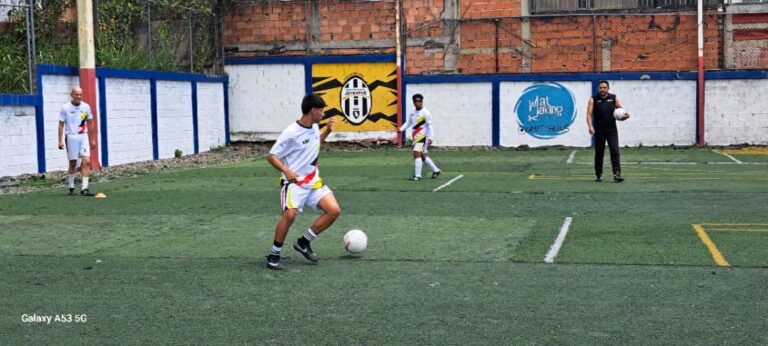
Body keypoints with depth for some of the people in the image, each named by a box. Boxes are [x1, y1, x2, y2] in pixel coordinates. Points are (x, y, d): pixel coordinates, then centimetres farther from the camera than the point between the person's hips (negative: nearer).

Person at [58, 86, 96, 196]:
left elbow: (90, 123, 14)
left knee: (86, 161, -11)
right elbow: (61, 125, -1)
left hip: (83, 136, 2)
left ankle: (84, 188, -11)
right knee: (73, 163, 3)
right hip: (71, 137, -2)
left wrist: (92, 139, 13)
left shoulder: (86, 107, 6)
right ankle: (71, 188, 17)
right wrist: (60, 141, -6)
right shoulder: (65, 108, -3)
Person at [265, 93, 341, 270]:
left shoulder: (314, 127, 6)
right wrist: (287, 171, -28)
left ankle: (303, 242, 9)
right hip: (294, 181, -7)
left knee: (334, 210, -7)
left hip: (313, 181, 7)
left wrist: (327, 130, 12)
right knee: (290, 214, -28)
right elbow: (271, 156, -13)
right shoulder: (291, 133, -17)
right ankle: (274, 255, -7)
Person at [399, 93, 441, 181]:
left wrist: (430, 138, -21)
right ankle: (436, 170, 29)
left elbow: (430, 126, -12)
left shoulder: (426, 113, -11)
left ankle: (417, 175, -15)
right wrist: (401, 129, -2)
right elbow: (408, 123, 16)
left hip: (423, 137, -8)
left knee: (417, 153, -18)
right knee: (423, 156, 14)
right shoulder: (412, 112, 10)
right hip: (416, 138, 8)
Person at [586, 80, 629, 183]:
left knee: (615, 151, -10)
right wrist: (590, 126, -22)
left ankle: (617, 174, -13)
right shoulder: (593, 99, -1)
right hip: (599, 131, -1)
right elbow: (589, 114, -7)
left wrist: (625, 115, -13)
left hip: (612, 130, 1)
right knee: (599, 153, 7)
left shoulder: (614, 98, 5)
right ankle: (599, 175, 20)